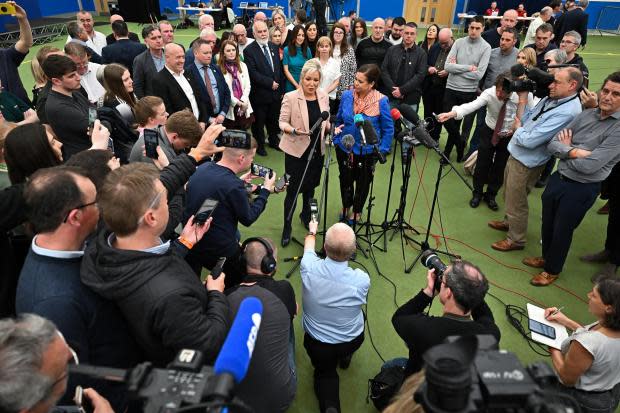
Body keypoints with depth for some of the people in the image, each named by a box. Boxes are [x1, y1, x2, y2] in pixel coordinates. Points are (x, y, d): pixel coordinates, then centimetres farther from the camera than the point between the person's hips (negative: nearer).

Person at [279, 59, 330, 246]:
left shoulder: (323, 97, 2)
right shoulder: (291, 97, -12)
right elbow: (282, 122, -10)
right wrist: (294, 130, -29)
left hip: (316, 150, 5)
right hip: (296, 150, -5)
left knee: (310, 186, 20)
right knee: (293, 188, 0)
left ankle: (306, 214, 44)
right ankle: (287, 226, 16)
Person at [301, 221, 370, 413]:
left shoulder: (309, 268, -26)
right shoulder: (362, 280, -28)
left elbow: (308, 247, 0)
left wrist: (312, 232, 22)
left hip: (316, 343, 0)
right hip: (353, 342, 1)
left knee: (325, 372, 27)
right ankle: (345, 356, 42)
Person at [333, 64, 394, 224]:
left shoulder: (381, 101, -19)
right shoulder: (347, 95, -10)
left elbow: (388, 129, -10)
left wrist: (382, 151, -13)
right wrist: (336, 139, -2)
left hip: (367, 151, -2)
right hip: (344, 148, 3)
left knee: (363, 182, 19)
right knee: (345, 180, 22)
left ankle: (357, 210, 45)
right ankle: (346, 207, 49)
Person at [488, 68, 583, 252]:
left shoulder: (568, 112, -26)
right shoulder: (550, 99, 2)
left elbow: (530, 140, -28)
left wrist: (517, 128, -8)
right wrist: (522, 99, -4)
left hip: (526, 163, -9)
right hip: (515, 154, 9)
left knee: (516, 203, 8)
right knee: (509, 194, 26)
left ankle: (516, 239, 28)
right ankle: (509, 222, 50)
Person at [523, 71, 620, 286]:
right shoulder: (586, 115, 0)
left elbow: (588, 166, -23)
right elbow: (552, 144, -3)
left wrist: (565, 151, -8)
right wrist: (573, 151, -21)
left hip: (581, 189, -5)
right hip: (558, 178, 5)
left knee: (562, 230, 11)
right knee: (547, 223, 20)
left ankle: (553, 270, 35)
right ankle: (546, 257, 46)